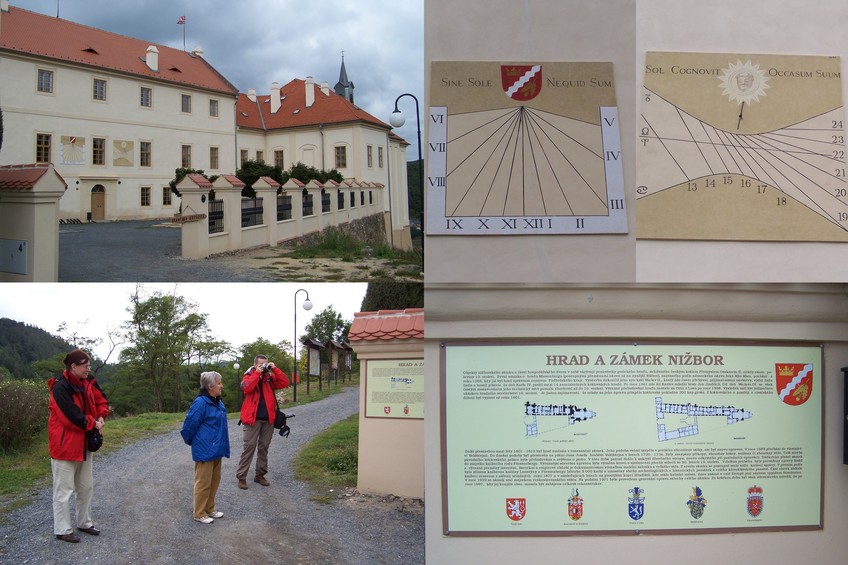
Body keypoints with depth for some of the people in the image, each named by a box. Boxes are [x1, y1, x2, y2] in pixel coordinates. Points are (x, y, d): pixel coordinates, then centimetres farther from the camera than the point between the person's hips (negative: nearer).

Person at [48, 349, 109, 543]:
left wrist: (101, 417, -3)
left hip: (83, 443, 8)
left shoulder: (88, 383, 2)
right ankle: (62, 530, 10)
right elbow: (72, 416, -24)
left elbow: (101, 400, 15)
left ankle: (84, 522, 30)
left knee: (86, 487, 17)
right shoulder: (61, 388, -22)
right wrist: (93, 424, -12)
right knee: (64, 489, 0)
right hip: (65, 444, -8)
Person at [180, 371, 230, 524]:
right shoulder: (200, 403, -21)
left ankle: (210, 508, 31)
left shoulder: (217, 402, 7)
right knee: (203, 483, 1)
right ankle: (200, 513, 13)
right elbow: (189, 425, -16)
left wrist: (223, 446, 16)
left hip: (216, 449, 9)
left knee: (214, 481, 18)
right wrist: (190, 441, -1)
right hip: (205, 451, -9)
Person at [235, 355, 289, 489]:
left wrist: (275, 370, -8)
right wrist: (257, 373, -18)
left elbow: (285, 383, -3)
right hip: (253, 417, -4)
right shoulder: (249, 376, 1)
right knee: (249, 446, -5)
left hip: (268, 418, 4)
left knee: (264, 447, 10)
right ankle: (241, 477, 0)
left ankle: (260, 475, 20)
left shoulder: (270, 377, 10)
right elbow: (246, 387, -20)